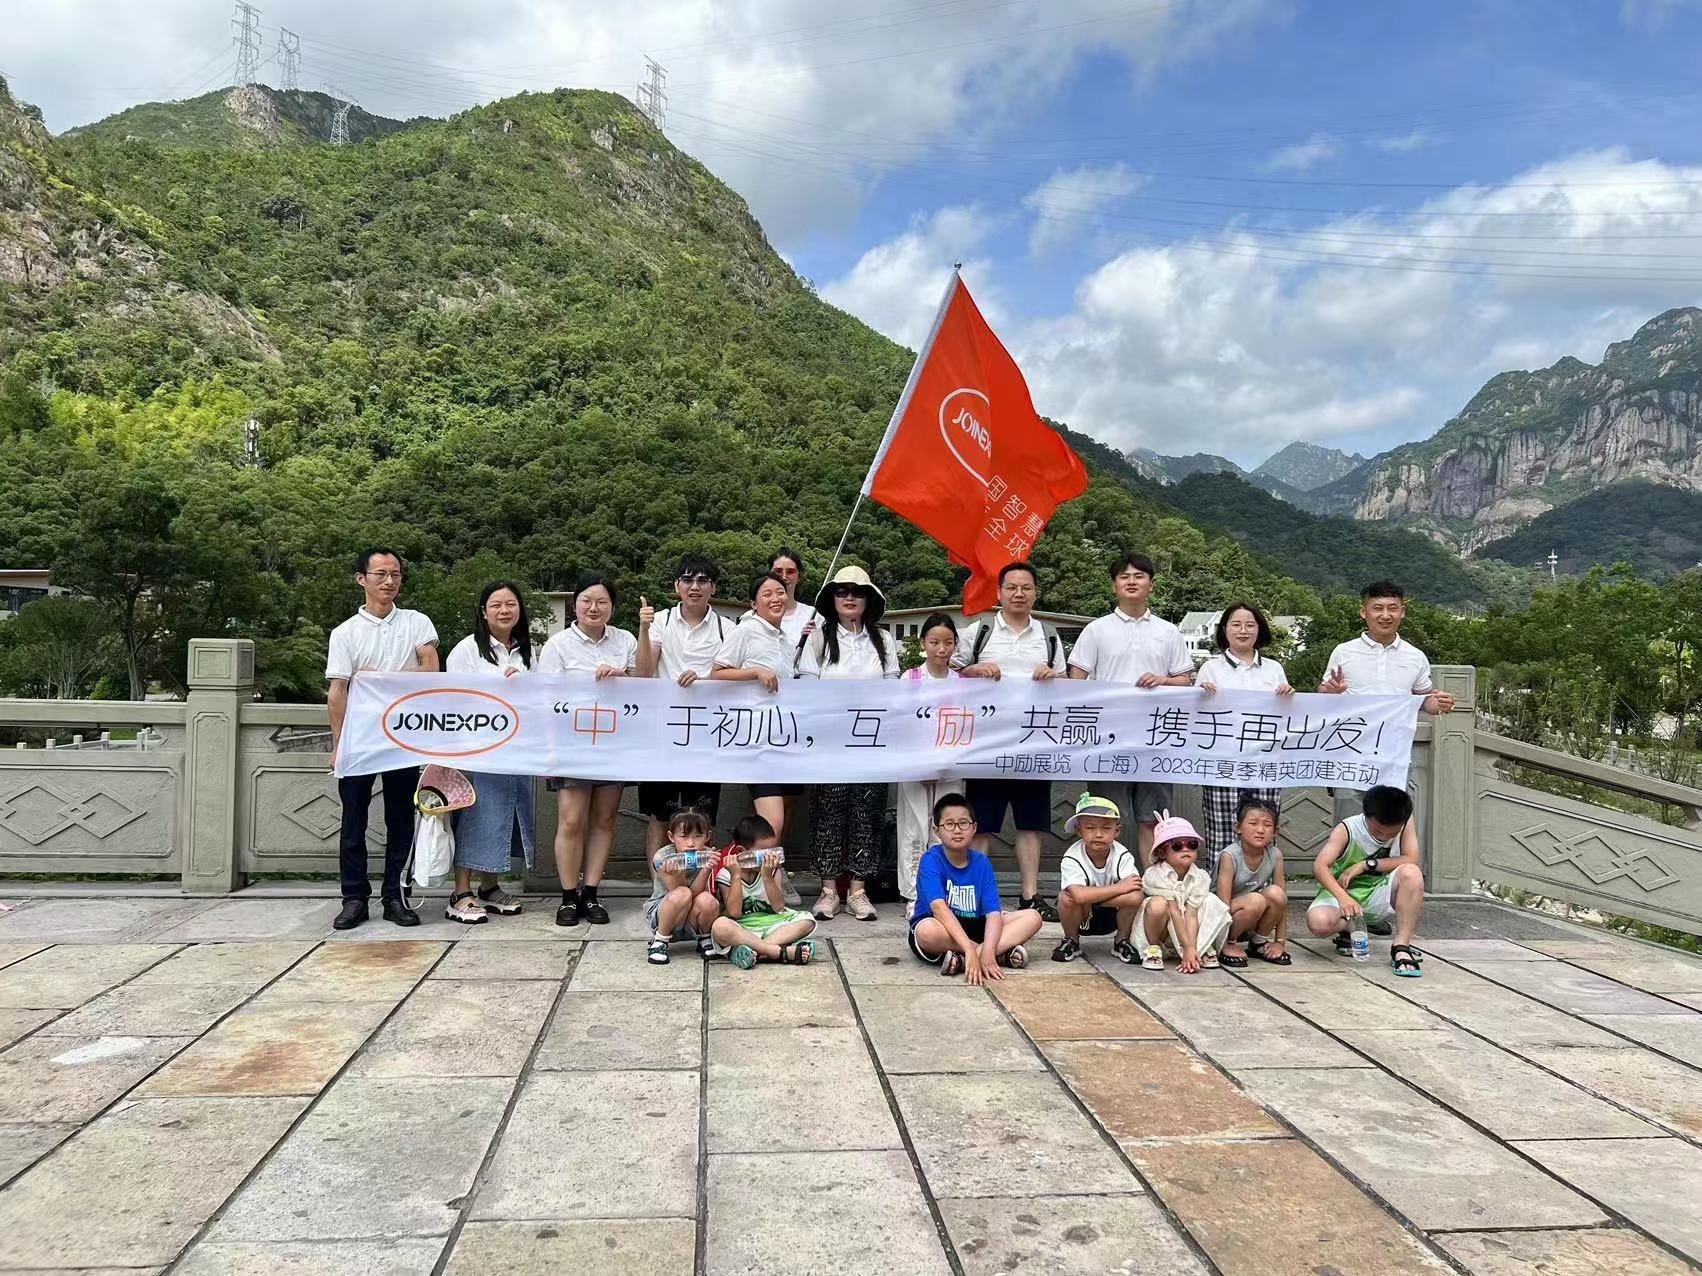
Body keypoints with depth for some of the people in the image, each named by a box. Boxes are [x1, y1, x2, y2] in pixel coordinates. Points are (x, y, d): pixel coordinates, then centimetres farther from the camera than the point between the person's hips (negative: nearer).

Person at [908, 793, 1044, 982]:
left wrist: (986, 952, -31)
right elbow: (939, 907, -30)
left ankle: (961, 960, -26)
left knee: (1033, 917, -9)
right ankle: (1002, 952, -22)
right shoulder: (931, 860, -15)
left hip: (972, 927, 5)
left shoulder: (982, 862, -2)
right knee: (928, 931, -41)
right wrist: (970, 950, -41)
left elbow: (993, 913, -12)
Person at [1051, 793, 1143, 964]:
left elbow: (1136, 888, -30)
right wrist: (1119, 887, -35)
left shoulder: (1123, 856, -17)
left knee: (1136, 897, -28)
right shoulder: (1072, 858, -23)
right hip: (1082, 918, -1)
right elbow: (1079, 895, -39)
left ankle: (1122, 941, 2)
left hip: (1113, 916, 1)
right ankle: (1071, 941, -1)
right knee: (1066, 897, -33)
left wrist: (1092, 896, -33)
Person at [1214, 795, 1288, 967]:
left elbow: (1281, 901, -5)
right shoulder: (1229, 856, -23)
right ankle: (1228, 945, -8)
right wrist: (1226, 944, -25)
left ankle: (1259, 943, 0)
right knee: (1256, 900, -32)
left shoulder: (1275, 855, -10)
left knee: (1275, 893, -23)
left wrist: (1279, 942, -7)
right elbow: (1223, 903, -24)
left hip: (1253, 920, 5)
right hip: (1226, 919, -4)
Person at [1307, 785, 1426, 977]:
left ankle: (1401, 946, -22)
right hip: (1343, 892, -2)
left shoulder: (1405, 822, -9)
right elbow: (1320, 866, -29)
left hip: (1379, 896, 2)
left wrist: (1366, 864, -24)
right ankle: (1349, 927, 3)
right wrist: (1342, 897, -45)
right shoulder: (1346, 830, -18)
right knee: (1318, 922, -35)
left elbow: (1411, 860, -19)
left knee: (1411, 873, -29)